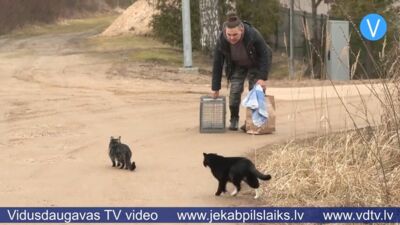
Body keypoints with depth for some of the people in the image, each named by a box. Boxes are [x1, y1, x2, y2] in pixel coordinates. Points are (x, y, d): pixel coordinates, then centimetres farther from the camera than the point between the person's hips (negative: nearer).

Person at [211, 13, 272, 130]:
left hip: (255, 65, -2)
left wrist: (262, 78, -31)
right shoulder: (222, 40, -29)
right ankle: (234, 120, 6)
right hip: (237, 66, 2)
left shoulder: (253, 34, -36)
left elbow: (265, 55, -26)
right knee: (235, 90, -11)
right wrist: (215, 88, -16)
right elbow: (217, 64, -20)